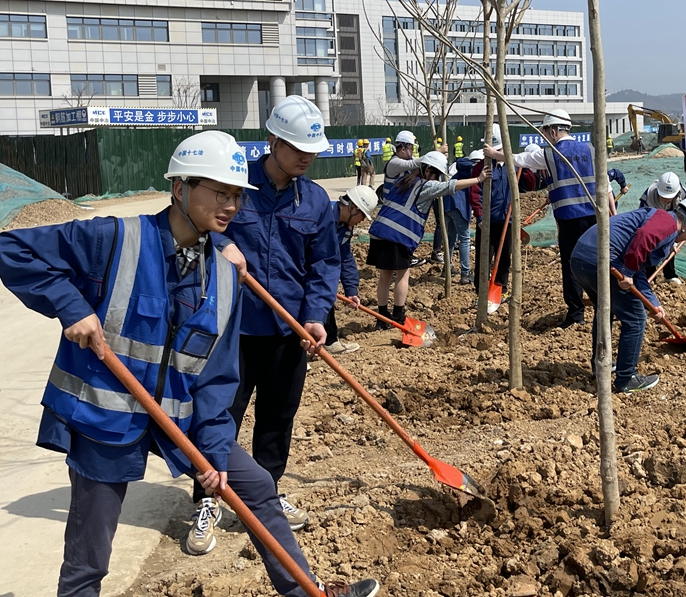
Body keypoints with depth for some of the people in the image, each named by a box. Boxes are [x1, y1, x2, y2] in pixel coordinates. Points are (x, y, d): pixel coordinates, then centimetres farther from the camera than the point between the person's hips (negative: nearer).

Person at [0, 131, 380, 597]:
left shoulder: (224, 275, 0)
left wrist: (214, 449, -5)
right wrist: (71, 306, -24)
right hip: (103, 420, -5)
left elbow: (217, 375, 3)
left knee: (257, 487, 11)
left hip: (181, 418, 6)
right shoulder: (113, 240, -18)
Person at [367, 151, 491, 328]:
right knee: (402, 274, 7)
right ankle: (398, 318, 9)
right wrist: (478, 179, -13)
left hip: (378, 232, 8)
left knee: (385, 276, 13)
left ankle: (383, 319, 16)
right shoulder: (425, 186, -3)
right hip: (397, 236, -8)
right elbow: (450, 186, -13)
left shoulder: (406, 180, 21)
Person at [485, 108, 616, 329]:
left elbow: (516, 159, 8)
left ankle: (575, 313, 2)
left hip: (570, 217, -4)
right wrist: (613, 213, 9)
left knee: (571, 264, 2)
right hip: (594, 214, 4)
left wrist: (494, 154, 24)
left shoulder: (549, 154, -2)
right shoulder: (589, 150, 8)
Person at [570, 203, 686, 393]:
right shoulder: (668, 222, 2)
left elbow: (638, 275, 27)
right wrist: (627, 273, -17)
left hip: (578, 258, 10)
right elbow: (643, 237, -21)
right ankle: (626, 379, 10)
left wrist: (653, 303, 23)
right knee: (635, 319, 2)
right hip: (600, 261, -10)